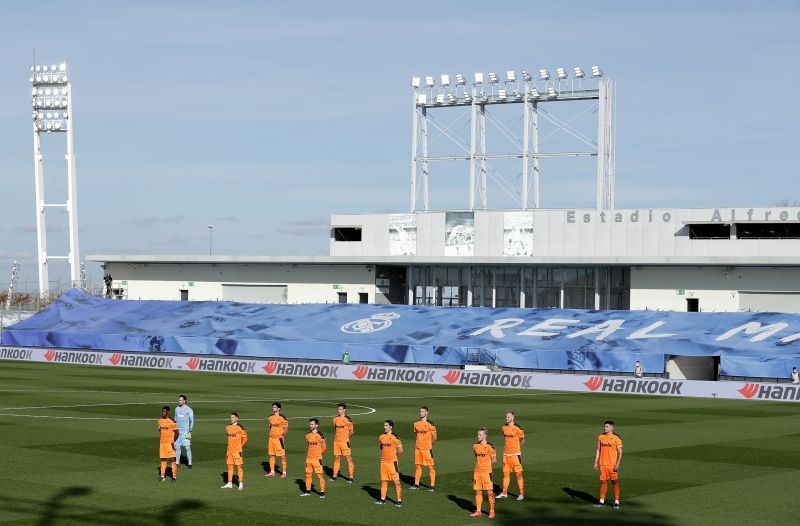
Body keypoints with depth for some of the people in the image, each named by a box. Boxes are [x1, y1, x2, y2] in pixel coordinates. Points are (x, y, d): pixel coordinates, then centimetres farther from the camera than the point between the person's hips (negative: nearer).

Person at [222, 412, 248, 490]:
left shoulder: (240, 428, -9)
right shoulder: (227, 427, 10)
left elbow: (245, 438, -3)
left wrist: (240, 446, 0)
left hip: (237, 451, -7)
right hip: (229, 450, 7)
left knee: (239, 466, -5)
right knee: (229, 466, 10)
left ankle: (241, 484, -2)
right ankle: (229, 484, 17)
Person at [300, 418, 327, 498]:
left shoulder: (320, 435, -10)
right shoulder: (308, 435, 9)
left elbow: (324, 447, -4)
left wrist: (317, 453, 3)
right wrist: (309, 453, 12)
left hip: (317, 458, -6)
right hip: (309, 458, 6)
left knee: (320, 475, -7)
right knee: (308, 474, 11)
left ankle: (322, 492, -3)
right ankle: (308, 491, 23)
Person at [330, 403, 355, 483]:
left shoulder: (347, 419, -9)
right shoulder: (335, 419, 9)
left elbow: (351, 431, -4)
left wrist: (346, 437, 4)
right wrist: (337, 436, 10)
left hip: (345, 441, -6)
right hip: (336, 441, 6)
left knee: (348, 458, -5)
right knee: (336, 458, 11)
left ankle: (351, 477, -4)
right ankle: (334, 476, 19)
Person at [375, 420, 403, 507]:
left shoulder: (395, 437, -11)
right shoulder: (381, 437, 9)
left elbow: (400, 450, -9)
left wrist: (395, 458, 3)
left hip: (392, 462, -7)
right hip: (383, 461, 7)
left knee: (396, 481, -5)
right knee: (383, 481, 12)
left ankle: (399, 500, -3)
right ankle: (383, 499, 20)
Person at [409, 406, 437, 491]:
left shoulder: (430, 424, -8)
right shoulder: (416, 423, 8)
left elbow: (434, 437, -2)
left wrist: (428, 444, 8)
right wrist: (419, 443, 12)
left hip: (427, 448, -6)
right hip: (418, 448, 6)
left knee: (430, 467, -3)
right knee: (418, 466, 12)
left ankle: (432, 485, 0)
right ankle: (416, 484, 20)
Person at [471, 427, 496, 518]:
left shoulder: (489, 446, -10)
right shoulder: (475, 446, 8)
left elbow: (494, 460, -5)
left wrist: (487, 466, 4)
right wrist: (479, 465, 12)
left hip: (487, 472, -6)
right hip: (477, 472, 6)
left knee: (489, 491, -4)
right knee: (478, 491, 8)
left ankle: (492, 511, 4)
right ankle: (478, 511, 16)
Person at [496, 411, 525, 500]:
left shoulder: (517, 428, -11)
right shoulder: (504, 427, 9)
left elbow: (522, 441, -3)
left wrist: (518, 450, -3)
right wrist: (504, 449, 14)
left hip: (515, 454, -6)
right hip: (506, 454, 6)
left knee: (519, 474, -3)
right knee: (506, 473, 10)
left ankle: (521, 494, 3)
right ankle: (504, 493, 18)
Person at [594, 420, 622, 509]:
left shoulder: (616, 438, -6)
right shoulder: (601, 437, 8)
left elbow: (620, 452, -6)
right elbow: (598, 450, 14)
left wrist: (617, 464, -14)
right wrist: (596, 462, 9)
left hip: (612, 464, -4)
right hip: (603, 464, 4)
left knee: (615, 482, -1)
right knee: (603, 482, 8)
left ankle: (616, 502, 4)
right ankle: (602, 501, 15)